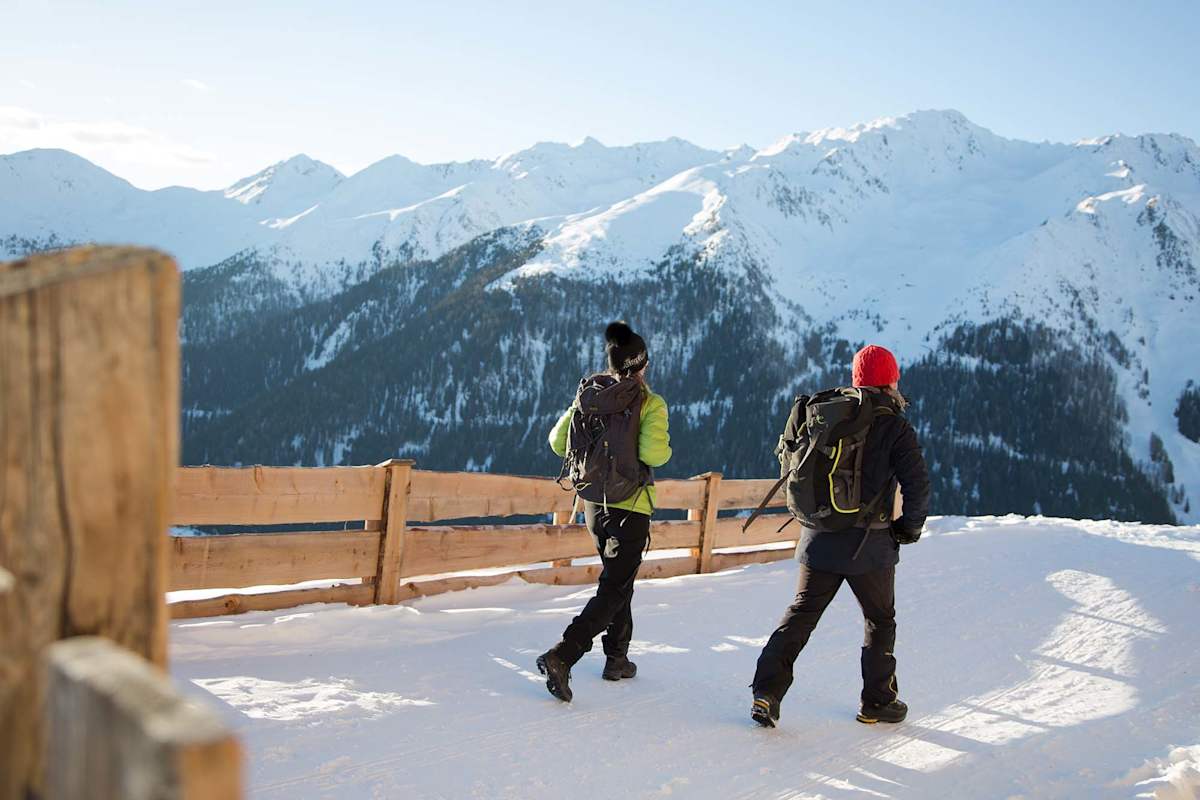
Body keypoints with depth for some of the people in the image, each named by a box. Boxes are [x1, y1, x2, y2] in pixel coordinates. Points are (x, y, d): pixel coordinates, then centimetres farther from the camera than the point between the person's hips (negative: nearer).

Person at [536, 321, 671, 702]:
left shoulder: (589, 394, 2)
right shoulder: (650, 402, -12)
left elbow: (558, 441, 1)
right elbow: (654, 453, -23)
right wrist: (665, 449, -1)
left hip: (593, 502, 6)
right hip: (630, 506, -6)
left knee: (618, 578, 23)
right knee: (613, 589, -2)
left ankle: (617, 659, 30)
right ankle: (562, 656, -18)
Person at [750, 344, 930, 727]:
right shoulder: (894, 426, -8)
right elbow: (917, 482, -14)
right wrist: (910, 526, 2)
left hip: (818, 539, 3)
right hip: (868, 544, -3)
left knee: (801, 613, 11)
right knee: (880, 620, 16)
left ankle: (767, 691, 0)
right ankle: (877, 701, 22)